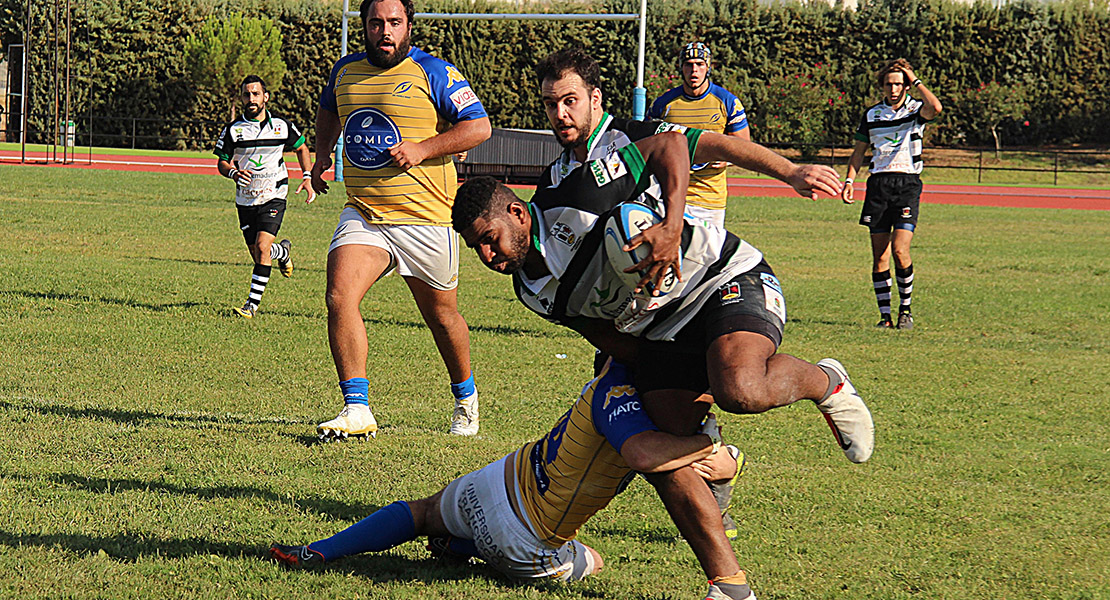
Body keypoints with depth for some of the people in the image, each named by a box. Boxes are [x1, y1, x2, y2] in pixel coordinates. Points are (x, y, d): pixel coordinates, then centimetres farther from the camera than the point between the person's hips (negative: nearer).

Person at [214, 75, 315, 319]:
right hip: (245, 200, 2)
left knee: (262, 247, -20)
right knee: (258, 254, 9)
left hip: (273, 197, -2)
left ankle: (253, 303, -14)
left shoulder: (282, 126, -3)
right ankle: (283, 251, 46)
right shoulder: (232, 129, -5)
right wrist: (233, 172, -21)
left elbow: (301, 148, 14)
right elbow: (222, 162, 2)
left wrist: (308, 178, 3)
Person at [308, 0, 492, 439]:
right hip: (362, 216, 3)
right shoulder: (345, 71, 9)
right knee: (339, 298, -19)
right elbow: (328, 112, 32)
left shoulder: (433, 73, -7)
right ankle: (357, 408, -17)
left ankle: (465, 398, 37)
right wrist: (322, 153, 17)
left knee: (442, 316, 11)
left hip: (426, 219, -3)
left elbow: (478, 126, -9)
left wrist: (423, 148, -18)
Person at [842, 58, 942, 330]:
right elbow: (859, 151, 19)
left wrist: (915, 80, -11)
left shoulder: (916, 109, 2)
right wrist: (849, 180, 6)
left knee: (900, 251, -15)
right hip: (878, 183, 3)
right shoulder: (871, 114, 12)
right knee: (879, 255, 0)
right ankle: (885, 315, 5)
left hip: (908, 183, -3)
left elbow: (936, 107, -22)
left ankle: (905, 309, 2)